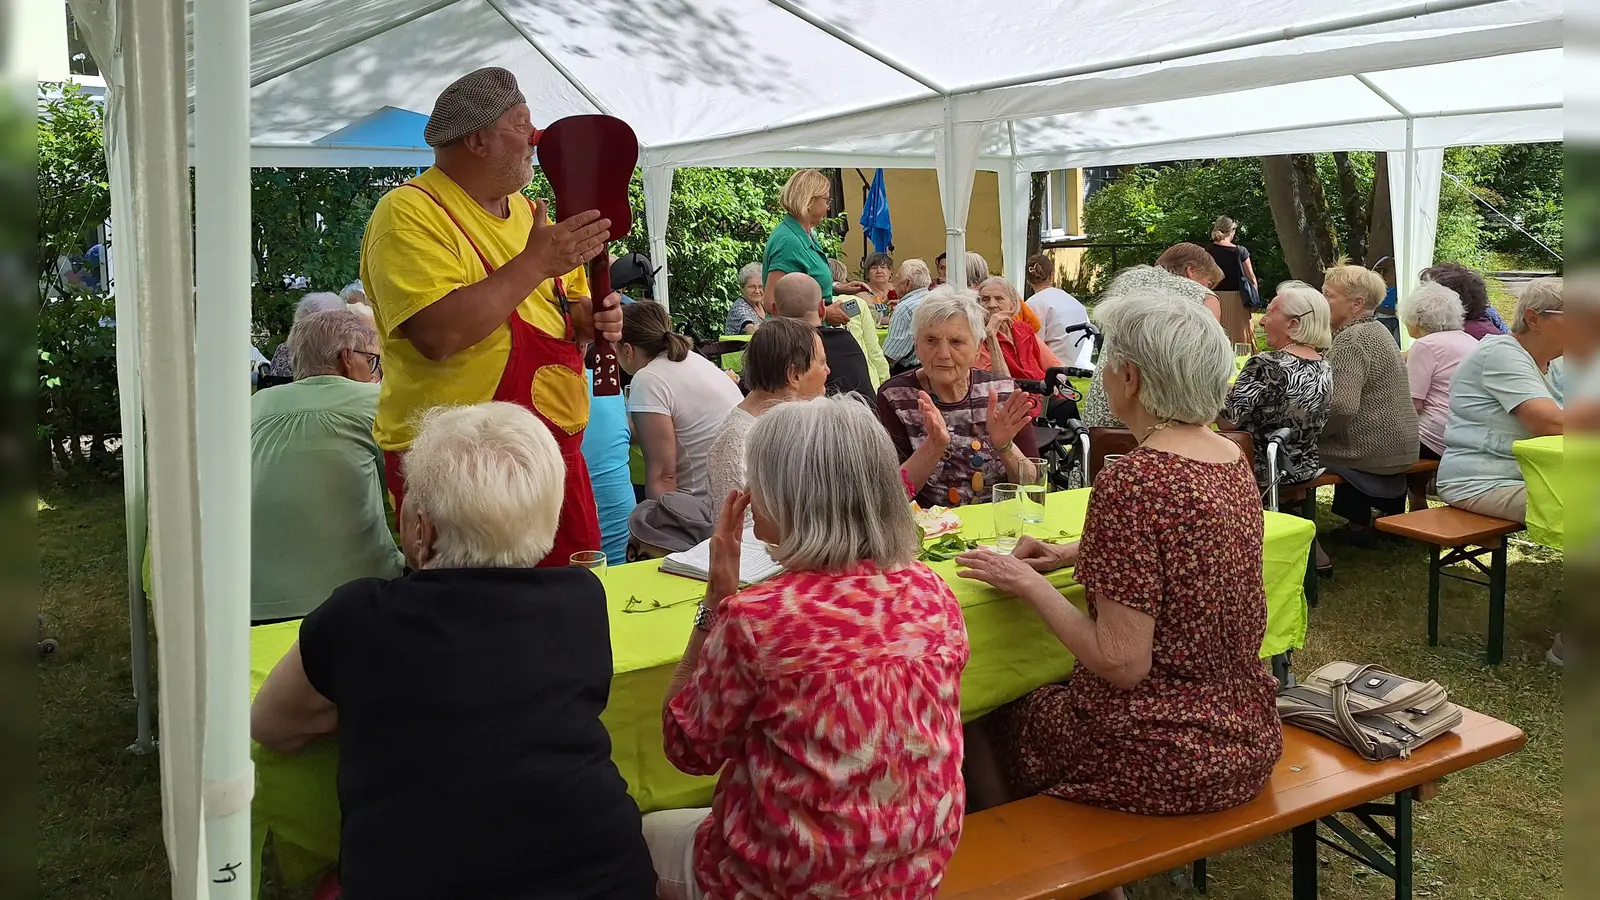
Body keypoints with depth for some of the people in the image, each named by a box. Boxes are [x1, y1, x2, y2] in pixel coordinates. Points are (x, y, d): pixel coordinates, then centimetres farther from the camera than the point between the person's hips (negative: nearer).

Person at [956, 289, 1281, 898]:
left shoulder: (1130, 482, -24)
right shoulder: (1233, 460, 1)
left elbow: (1122, 663, -24)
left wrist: (1030, 585, -13)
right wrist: (1075, 555, 11)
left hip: (1166, 757, -8)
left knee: (982, 729, 15)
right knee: (1037, 704, 27)